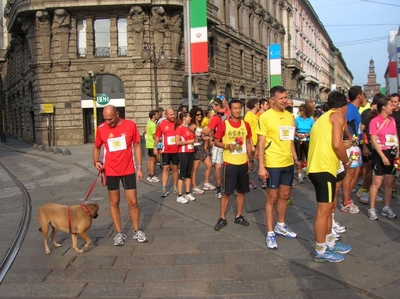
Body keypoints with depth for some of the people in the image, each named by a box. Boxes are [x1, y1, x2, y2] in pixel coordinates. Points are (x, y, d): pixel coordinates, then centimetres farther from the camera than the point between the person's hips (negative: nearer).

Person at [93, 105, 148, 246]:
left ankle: (136, 231, 23)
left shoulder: (130, 125, -7)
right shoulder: (101, 128, -5)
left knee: (133, 202, 6)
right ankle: (119, 233, 21)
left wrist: (139, 167, -2)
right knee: (114, 203, 9)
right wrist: (96, 161, -11)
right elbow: (96, 147, 9)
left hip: (128, 170, -1)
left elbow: (137, 146, 0)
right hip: (111, 171, 1)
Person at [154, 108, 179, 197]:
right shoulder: (161, 124, -4)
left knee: (175, 168, 10)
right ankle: (165, 189, 2)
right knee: (165, 168, 0)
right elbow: (157, 136, 0)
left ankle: (175, 186, 23)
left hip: (176, 150, 2)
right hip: (166, 150, -1)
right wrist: (155, 147, -6)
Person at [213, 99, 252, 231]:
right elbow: (216, 142, -2)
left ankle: (239, 216, 23)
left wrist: (250, 160, 10)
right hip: (229, 163, -4)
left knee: (241, 191, 10)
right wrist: (227, 146, -20)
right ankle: (222, 218, 10)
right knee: (226, 192, 1)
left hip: (243, 163, 4)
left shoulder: (246, 125, 5)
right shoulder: (223, 124, -7)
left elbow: (248, 143, 13)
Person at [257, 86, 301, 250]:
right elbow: (261, 143, -11)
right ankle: (270, 233, 11)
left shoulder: (290, 116, 8)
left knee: (284, 196, 16)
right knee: (272, 198, 1)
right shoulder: (265, 117, -11)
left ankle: (281, 226, 33)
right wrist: (261, 166, -16)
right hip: (273, 164, -6)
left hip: (288, 163, 6)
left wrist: (296, 158, 13)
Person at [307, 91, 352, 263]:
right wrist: (346, 162, 0)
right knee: (323, 210, -2)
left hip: (317, 167, 10)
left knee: (328, 207, 19)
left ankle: (330, 243, 31)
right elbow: (336, 144, -15)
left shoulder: (322, 118, 25)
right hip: (324, 168, -10)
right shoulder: (338, 116, -3)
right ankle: (321, 251, 6)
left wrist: (344, 144, 34)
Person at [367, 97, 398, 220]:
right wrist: (383, 156, -18)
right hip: (380, 154, -6)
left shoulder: (392, 120, 9)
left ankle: (386, 208, 23)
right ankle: (372, 209, 6)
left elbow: (396, 137, 13)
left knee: (389, 183, 11)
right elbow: (373, 141, -14)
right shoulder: (375, 121, -10)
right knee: (377, 183, -3)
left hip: (392, 153, 6)